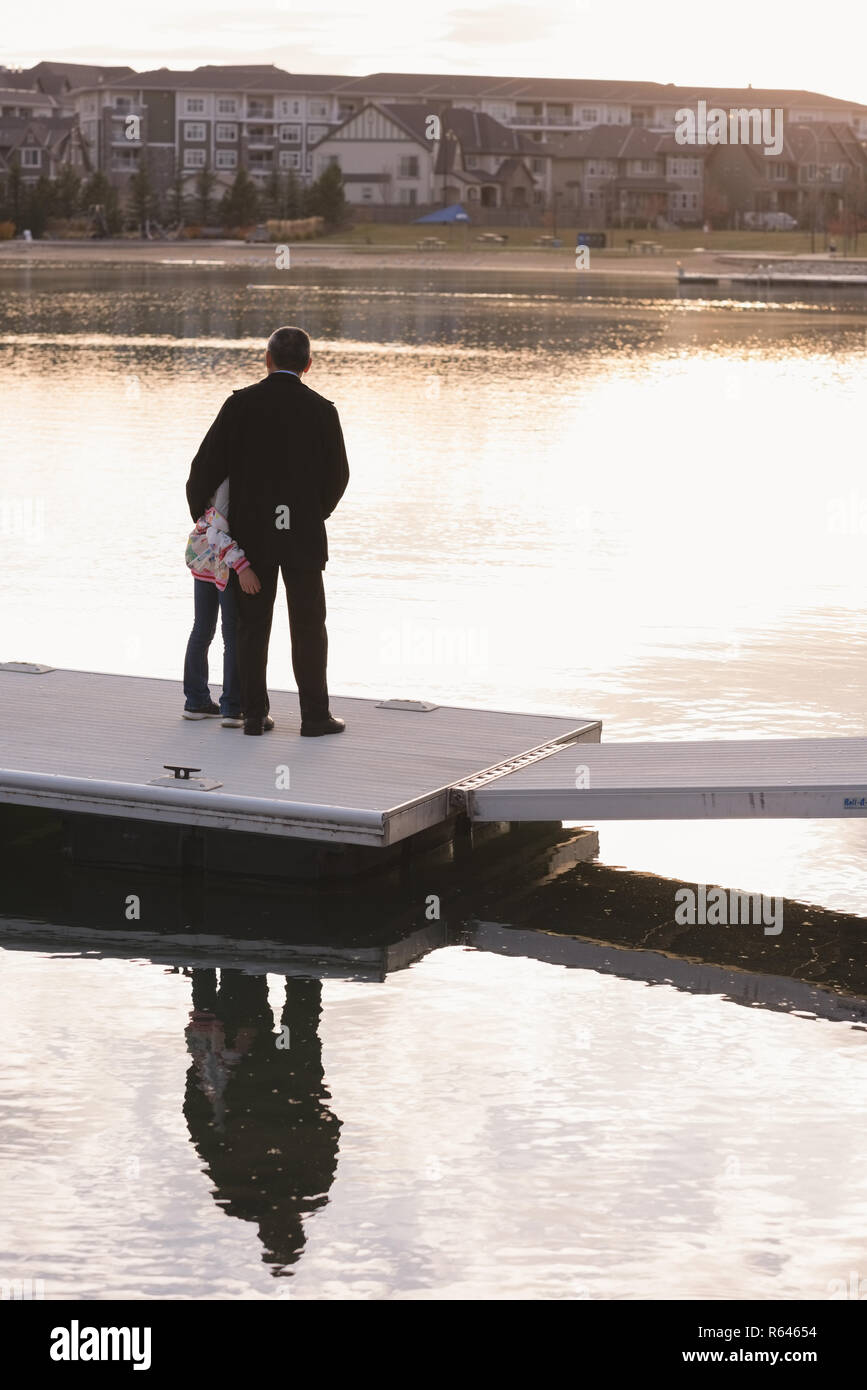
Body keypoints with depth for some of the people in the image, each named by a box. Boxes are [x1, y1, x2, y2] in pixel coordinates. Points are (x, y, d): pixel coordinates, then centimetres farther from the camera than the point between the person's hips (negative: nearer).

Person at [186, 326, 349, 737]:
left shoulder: (240, 404, -5)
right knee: (308, 626, 6)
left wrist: (199, 514, 12)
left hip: (252, 533, 1)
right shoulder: (322, 411, -5)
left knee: (253, 625, 9)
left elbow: (207, 466, -5)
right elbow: (337, 477, 1)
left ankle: (254, 714, 9)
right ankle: (315, 715, 6)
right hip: (302, 534, -1)